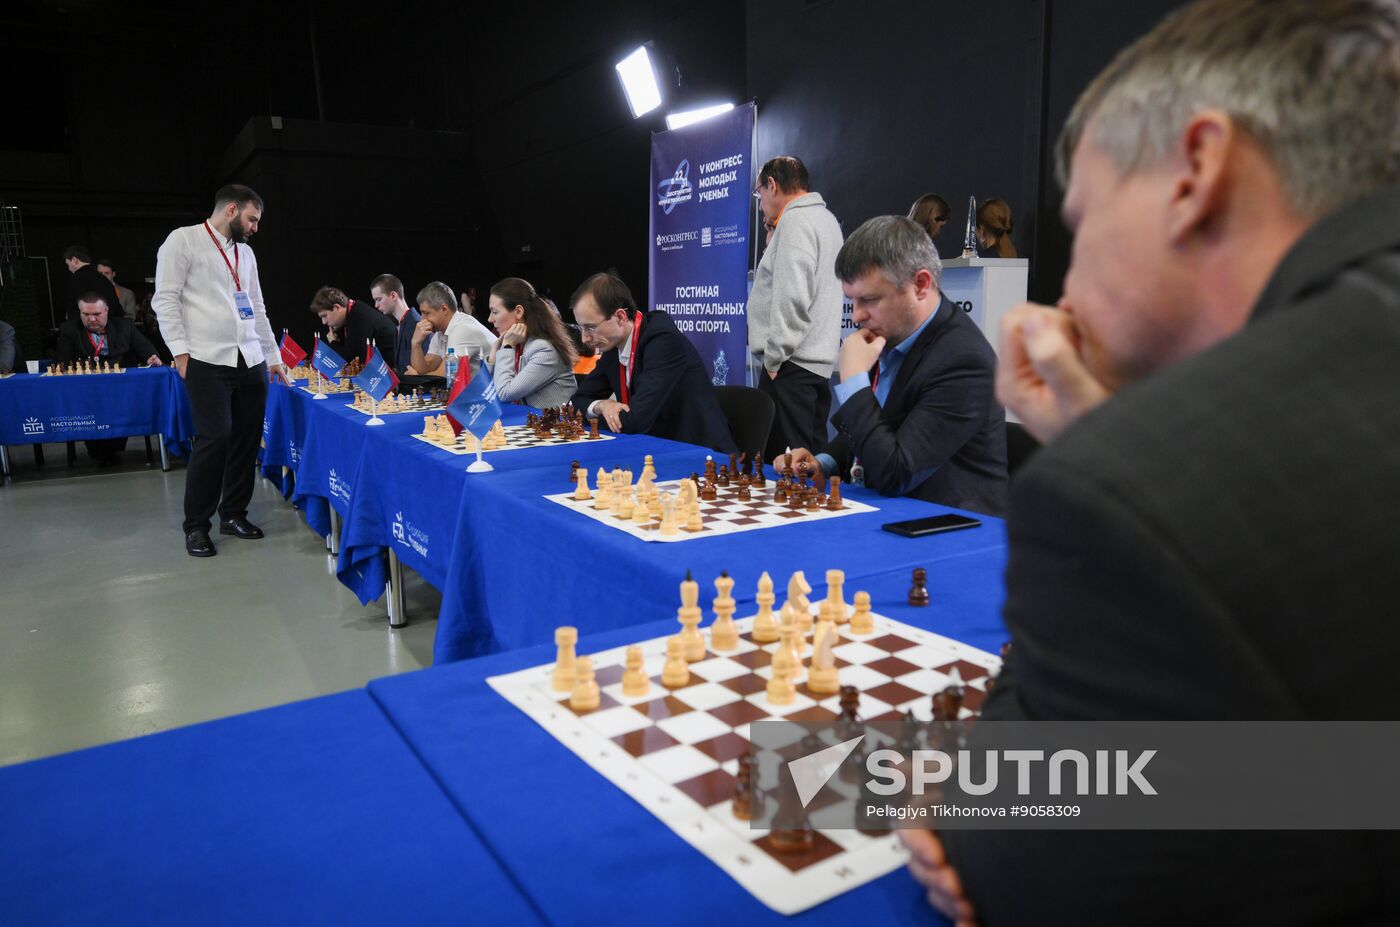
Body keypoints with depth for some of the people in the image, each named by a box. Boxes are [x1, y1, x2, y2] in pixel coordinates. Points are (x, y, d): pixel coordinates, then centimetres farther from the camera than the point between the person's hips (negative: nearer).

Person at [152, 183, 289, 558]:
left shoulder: (245, 252, 18)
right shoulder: (183, 240, -1)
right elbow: (165, 299, -6)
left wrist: (273, 356, 19)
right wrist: (180, 351, -13)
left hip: (251, 361, 6)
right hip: (208, 361, -6)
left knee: (247, 438, 5)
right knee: (215, 437, -11)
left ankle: (234, 513, 20)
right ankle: (196, 525, 4)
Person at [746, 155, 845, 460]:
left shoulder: (795, 221, -10)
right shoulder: (826, 218, 21)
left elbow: (793, 298, -19)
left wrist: (774, 358, -13)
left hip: (791, 365, -10)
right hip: (819, 362, 10)